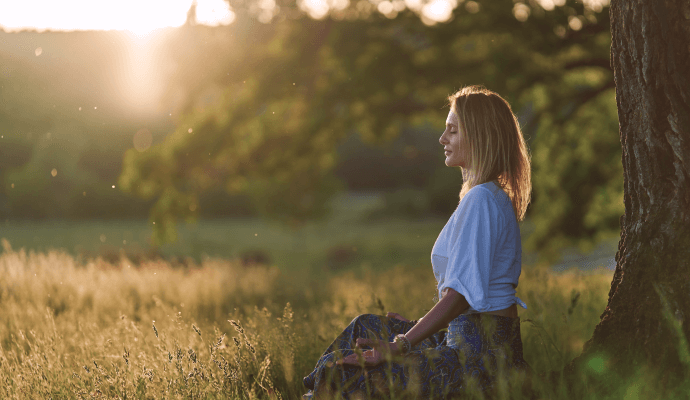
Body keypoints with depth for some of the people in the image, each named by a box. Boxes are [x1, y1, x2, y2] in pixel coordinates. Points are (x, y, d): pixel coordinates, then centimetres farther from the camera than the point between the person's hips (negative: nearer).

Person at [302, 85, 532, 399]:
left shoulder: (481, 200, -17)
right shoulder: (495, 197, 15)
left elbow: (463, 293, -23)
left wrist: (398, 347, -23)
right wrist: (418, 328, 20)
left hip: (480, 357, -10)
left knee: (341, 374, -13)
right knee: (365, 327, 18)